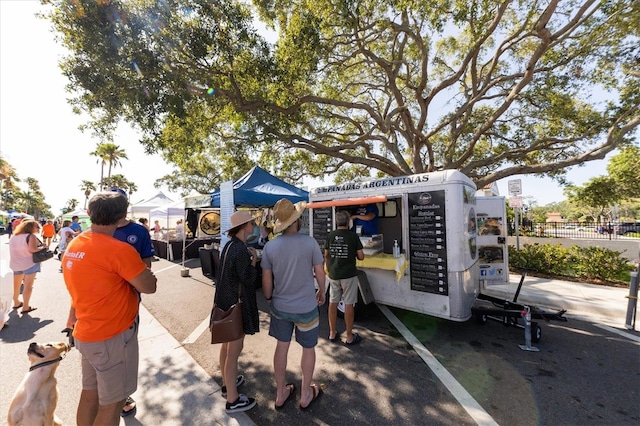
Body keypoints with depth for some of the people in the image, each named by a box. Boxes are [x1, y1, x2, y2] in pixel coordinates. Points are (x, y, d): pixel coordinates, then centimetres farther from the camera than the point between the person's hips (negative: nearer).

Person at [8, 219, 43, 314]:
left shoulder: (14, 236, 10)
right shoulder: (31, 236, -13)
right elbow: (32, 249, -24)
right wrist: (42, 247, -8)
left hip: (14, 264, 8)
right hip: (29, 264, -8)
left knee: (16, 284, 21)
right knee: (28, 286, -1)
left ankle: (16, 303, 36)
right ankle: (25, 307, 2)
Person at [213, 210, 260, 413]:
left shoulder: (229, 245, 5)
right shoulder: (241, 249, -25)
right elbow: (248, 279, -22)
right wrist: (254, 259, -10)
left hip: (226, 300, 10)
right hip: (237, 304, -10)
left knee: (227, 345, 24)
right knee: (234, 351, 5)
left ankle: (227, 383, 44)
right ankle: (233, 400, 22)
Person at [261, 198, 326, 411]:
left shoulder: (270, 246, -12)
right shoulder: (310, 242, -19)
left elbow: (266, 280, -4)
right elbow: (320, 272, -9)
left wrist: (269, 299, 13)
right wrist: (322, 292, 9)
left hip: (280, 307, 3)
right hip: (306, 307, -2)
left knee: (282, 347, 21)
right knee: (308, 348, 19)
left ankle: (280, 393, 39)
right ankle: (306, 395, 38)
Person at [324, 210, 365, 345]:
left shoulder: (330, 236, 0)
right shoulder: (353, 236, -10)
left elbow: (326, 256, 7)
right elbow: (361, 257, -7)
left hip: (333, 274, 4)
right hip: (349, 274, -3)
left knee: (333, 303, 13)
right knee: (348, 304, 6)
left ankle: (332, 333, 27)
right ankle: (349, 337, 18)